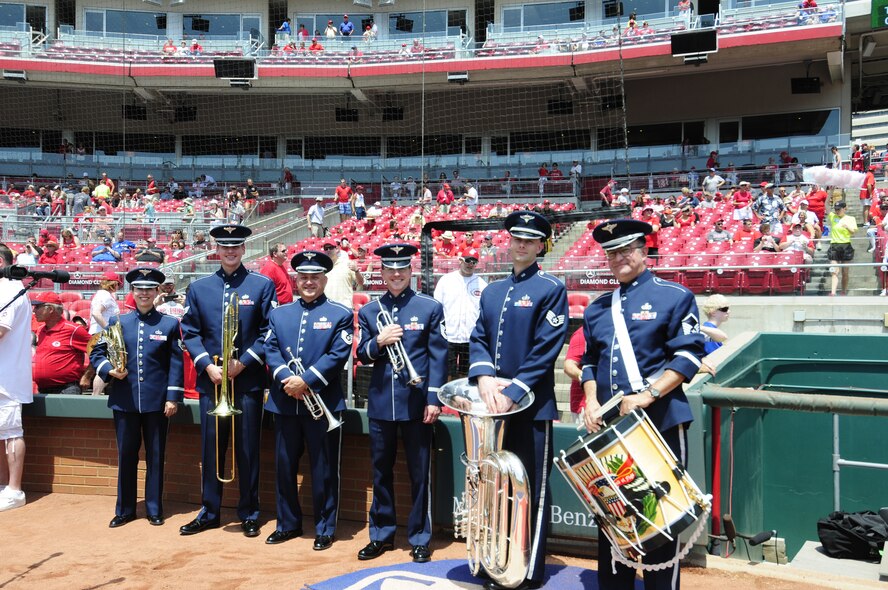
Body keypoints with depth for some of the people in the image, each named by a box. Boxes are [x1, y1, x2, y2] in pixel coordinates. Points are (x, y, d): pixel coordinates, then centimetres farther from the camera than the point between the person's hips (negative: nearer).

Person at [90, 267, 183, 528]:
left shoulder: (170, 324, 3)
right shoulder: (117, 322, 8)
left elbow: (176, 363, -1)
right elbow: (96, 353, 11)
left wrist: (173, 397, -7)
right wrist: (109, 370, -9)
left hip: (157, 401, -1)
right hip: (125, 400, 2)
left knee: (156, 456, 6)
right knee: (126, 455, 8)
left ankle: (155, 509, 17)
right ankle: (124, 509, 20)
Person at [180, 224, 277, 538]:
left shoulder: (263, 285, 0)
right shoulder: (198, 288, 7)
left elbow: (269, 331, -4)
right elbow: (190, 333, 5)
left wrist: (243, 362, -13)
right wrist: (207, 365, -9)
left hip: (248, 380, -2)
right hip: (210, 380, 2)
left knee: (247, 450, 5)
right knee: (210, 449, 9)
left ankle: (249, 514, 16)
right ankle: (209, 512, 21)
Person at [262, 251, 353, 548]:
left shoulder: (341, 314, 0)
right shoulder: (278, 314, 13)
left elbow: (338, 355, -10)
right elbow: (270, 350, 3)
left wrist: (306, 380, -18)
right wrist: (286, 378, -15)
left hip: (324, 403, -4)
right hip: (284, 403, 4)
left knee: (324, 469, 3)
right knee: (284, 466, 12)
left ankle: (325, 528, 16)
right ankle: (288, 523, 27)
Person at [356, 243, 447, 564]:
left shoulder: (430, 307, -2)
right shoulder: (368, 311, 8)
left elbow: (438, 357, -4)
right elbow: (363, 355, 6)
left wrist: (433, 399, -10)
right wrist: (379, 342, -15)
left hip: (415, 402, -3)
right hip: (380, 403, 3)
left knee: (419, 473, 6)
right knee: (381, 472, 12)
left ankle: (419, 538, 18)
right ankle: (381, 534, 26)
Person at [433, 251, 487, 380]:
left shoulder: (482, 284, 6)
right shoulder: (446, 280, 4)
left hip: (472, 340, 1)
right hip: (448, 338, -1)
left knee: (465, 376, 7)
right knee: (448, 375, 0)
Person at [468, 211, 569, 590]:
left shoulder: (551, 289, -6)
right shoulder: (491, 292, 13)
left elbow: (545, 350, -13)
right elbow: (478, 339, 7)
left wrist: (512, 393, -18)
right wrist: (484, 380, -12)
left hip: (531, 406, -6)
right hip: (495, 403, 6)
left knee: (532, 491, 3)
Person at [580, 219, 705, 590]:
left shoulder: (674, 297, -4)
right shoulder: (597, 308, 13)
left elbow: (688, 356, -11)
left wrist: (646, 396, -20)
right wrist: (591, 401, 0)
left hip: (660, 423, -5)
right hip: (608, 425, 5)